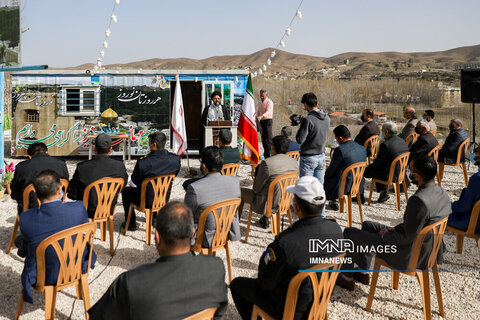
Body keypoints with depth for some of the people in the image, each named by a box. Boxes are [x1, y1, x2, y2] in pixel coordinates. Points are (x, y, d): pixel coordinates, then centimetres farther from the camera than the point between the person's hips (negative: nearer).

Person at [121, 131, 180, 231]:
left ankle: (131, 224, 33)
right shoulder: (176, 159, -17)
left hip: (146, 202, -4)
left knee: (126, 191, 24)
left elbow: (133, 184, -11)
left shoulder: (142, 163, -28)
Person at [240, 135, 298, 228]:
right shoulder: (295, 162, -5)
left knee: (241, 192, 17)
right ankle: (265, 219, 46)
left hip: (270, 203, -6)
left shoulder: (266, 163, -24)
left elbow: (256, 189, -15)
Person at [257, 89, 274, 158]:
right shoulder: (260, 102, 13)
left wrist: (261, 116, -41)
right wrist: (257, 118, 13)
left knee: (269, 137, -10)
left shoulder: (269, 102, -12)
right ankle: (266, 154, 18)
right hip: (261, 121, 8)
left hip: (268, 120, -8)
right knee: (263, 137, 10)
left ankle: (270, 153, -8)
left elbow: (268, 111, -27)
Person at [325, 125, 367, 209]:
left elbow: (331, 172, -13)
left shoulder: (340, 150, -21)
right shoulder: (362, 148, 0)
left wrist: (324, 176, 11)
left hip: (343, 187, -7)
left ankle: (333, 201, 24)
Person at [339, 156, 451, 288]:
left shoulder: (418, 200, -32)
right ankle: (363, 273, 37)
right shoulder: (442, 193, -2)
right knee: (367, 225, 26)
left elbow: (408, 237, -25)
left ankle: (346, 275, 24)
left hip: (410, 257, -9)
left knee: (349, 232, 2)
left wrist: (385, 235, -8)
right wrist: (396, 228, 8)